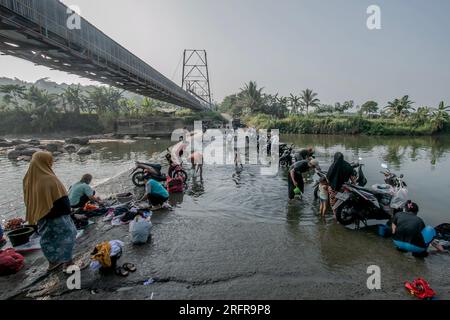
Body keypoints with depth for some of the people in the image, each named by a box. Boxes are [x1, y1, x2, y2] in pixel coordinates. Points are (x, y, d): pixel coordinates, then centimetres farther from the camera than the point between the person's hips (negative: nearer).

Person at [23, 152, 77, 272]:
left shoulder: (29, 179, -1)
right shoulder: (50, 180, -25)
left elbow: (28, 199, 11)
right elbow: (62, 199, -21)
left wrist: (37, 213, 20)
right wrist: (67, 211, -5)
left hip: (40, 215, 8)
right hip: (57, 216, -8)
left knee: (48, 237, 21)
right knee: (66, 236, 8)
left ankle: (53, 262, 36)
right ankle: (68, 263, 15)